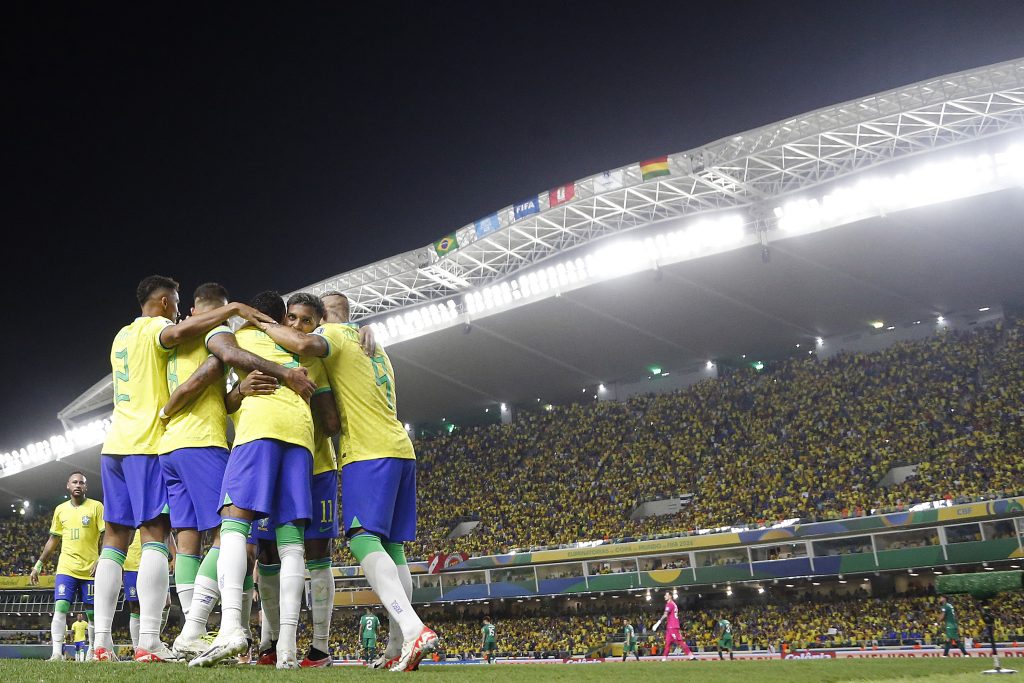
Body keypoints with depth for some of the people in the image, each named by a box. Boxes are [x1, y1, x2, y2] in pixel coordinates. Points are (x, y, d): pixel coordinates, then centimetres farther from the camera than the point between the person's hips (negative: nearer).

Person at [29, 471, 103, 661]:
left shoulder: (96, 507, 0)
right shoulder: (60, 510, 12)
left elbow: (105, 537, -3)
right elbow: (53, 540, 18)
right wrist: (38, 565, 14)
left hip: (90, 569, -2)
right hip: (66, 568, 2)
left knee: (92, 612, 3)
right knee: (60, 608, -12)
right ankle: (57, 653, -15)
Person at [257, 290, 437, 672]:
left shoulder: (336, 333, 0)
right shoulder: (373, 345, 28)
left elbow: (305, 344, -22)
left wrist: (263, 325, -8)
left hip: (369, 453, -9)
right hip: (400, 450, 9)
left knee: (364, 540, -17)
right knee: (392, 547, 6)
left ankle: (413, 630, -32)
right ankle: (396, 649, 4)